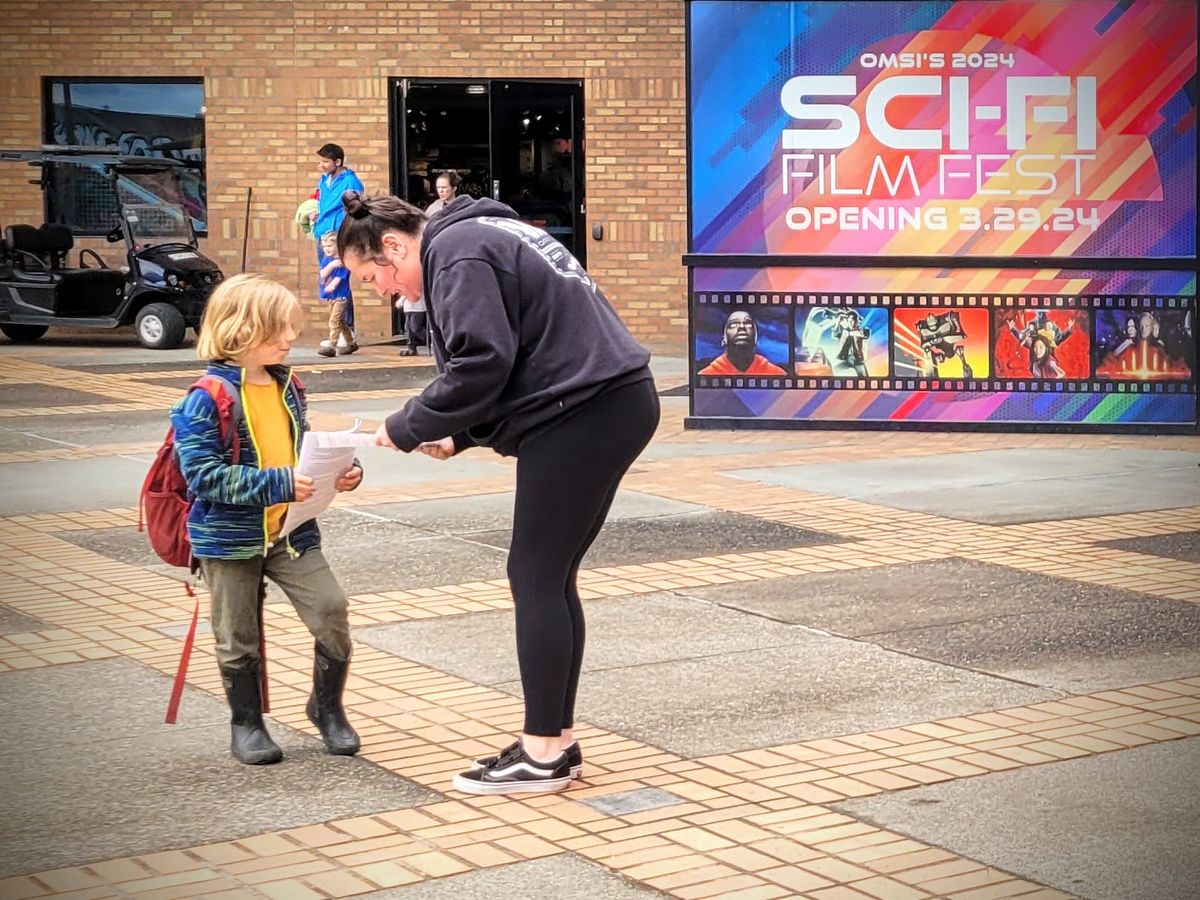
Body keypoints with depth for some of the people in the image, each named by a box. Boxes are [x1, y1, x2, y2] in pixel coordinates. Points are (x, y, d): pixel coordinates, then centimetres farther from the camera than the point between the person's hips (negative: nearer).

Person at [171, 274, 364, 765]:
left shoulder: (289, 387, 4)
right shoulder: (206, 400, -17)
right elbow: (204, 474, -23)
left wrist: (339, 471, -3)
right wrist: (279, 484, -28)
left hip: (292, 531, 5)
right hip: (231, 536, -5)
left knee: (331, 609, -7)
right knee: (238, 637, 8)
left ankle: (327, 706, 15)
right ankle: (246, 724, 27)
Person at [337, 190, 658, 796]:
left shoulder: (456, 253, -10)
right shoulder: (482, 236, 21)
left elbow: (482, 363, -21)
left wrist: (408, 428, -8)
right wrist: (458, 436, 11)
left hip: (581, 418, -10)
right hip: (617, 405, 10)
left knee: (536, 579, -3)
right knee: (551, 578, 14)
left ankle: (543, 754, 4)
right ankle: (558, 740, 20)